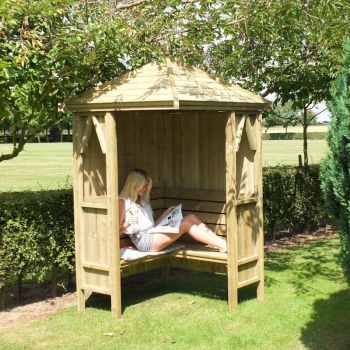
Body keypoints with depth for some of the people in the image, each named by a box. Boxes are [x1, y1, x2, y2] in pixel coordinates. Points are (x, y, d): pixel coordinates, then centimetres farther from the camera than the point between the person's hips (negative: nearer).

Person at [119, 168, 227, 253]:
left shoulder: (143, 202, 27)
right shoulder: (123, 202, 3)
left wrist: (166, 213, 12)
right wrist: (127, 224, -20)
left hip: (153, 234, 8)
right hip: (143, 240, -8)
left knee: (191, 217, -10)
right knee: (185, 224, -22)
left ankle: (222, 243, -19)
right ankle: (222, 246, -28)